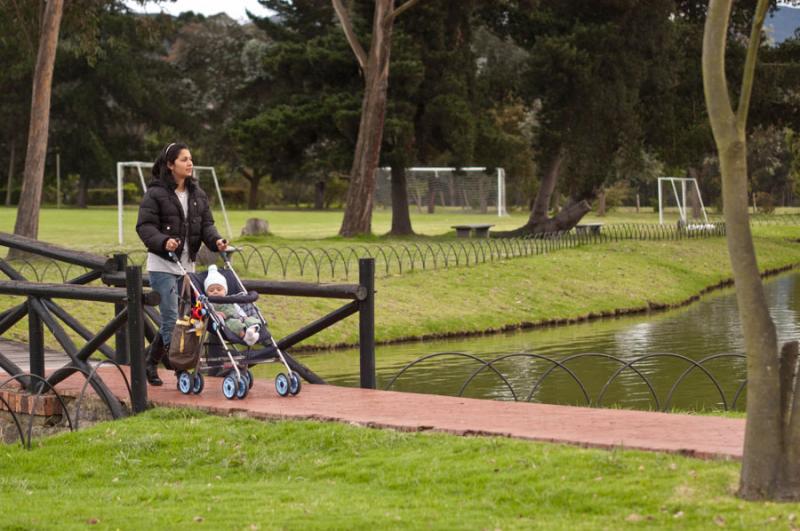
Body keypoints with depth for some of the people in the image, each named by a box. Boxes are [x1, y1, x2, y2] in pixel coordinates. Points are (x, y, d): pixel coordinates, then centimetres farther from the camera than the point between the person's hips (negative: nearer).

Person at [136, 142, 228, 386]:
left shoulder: (197, 194, 11)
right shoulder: (155, 194, -8)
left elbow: (206, 224, 8)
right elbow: (145, 226, -13)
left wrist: (216, 240, -12)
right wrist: (164, 241, -31)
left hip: (187, 265, 6)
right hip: (162, 265, -6)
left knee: (171, 320, 11)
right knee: (173, 320, -10)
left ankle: (150, 364, 23)